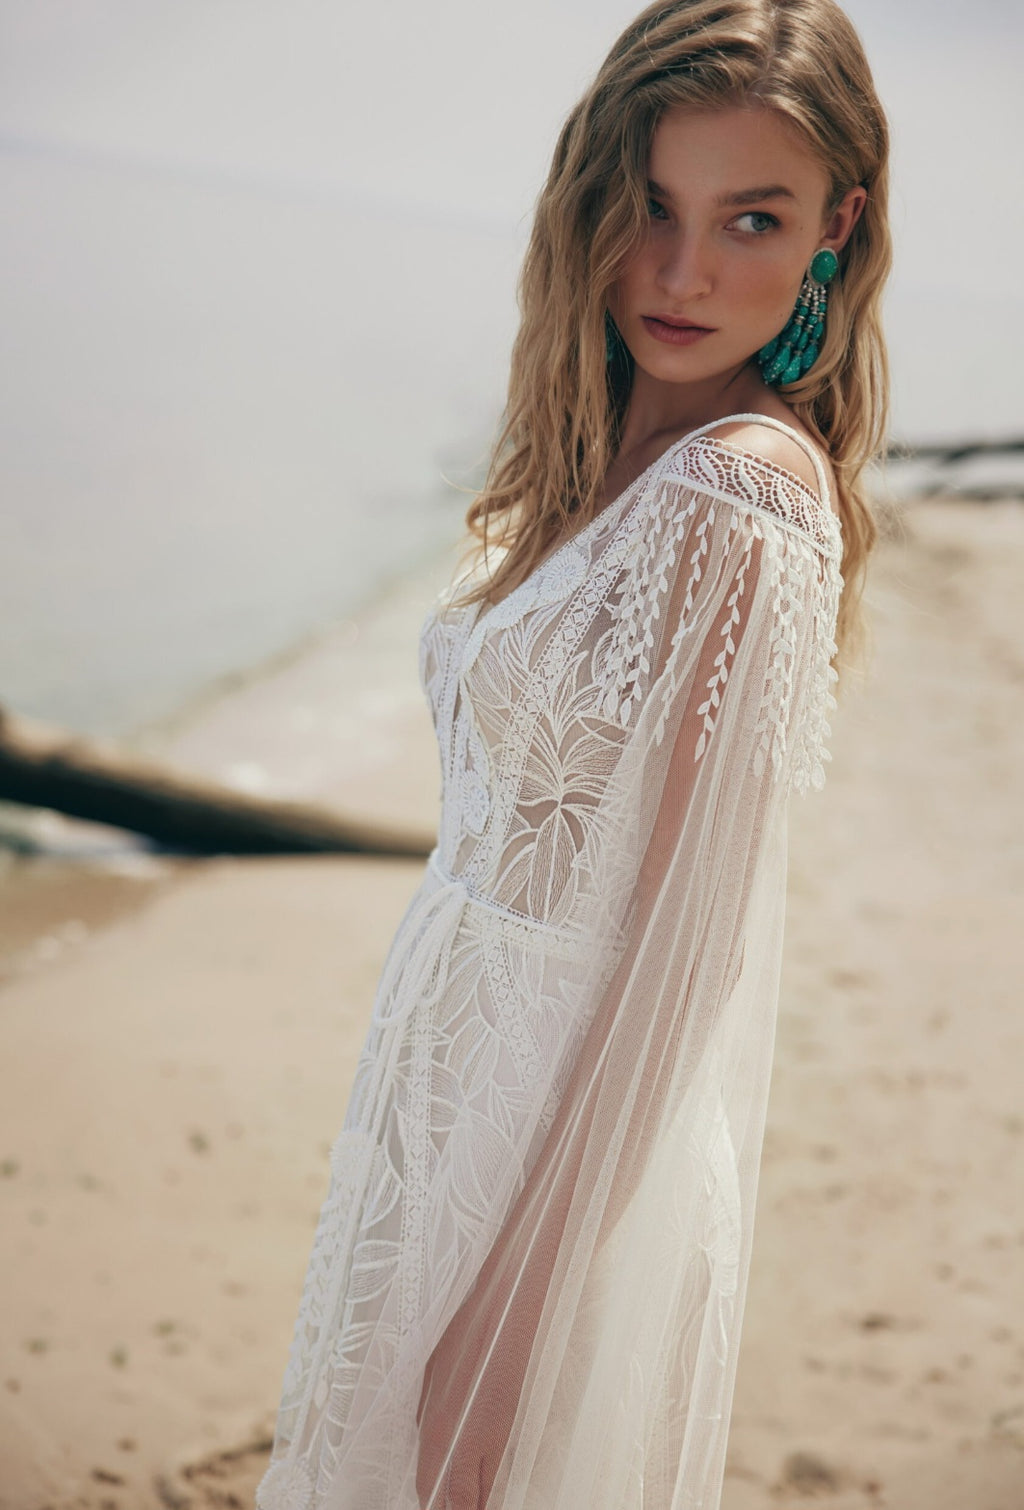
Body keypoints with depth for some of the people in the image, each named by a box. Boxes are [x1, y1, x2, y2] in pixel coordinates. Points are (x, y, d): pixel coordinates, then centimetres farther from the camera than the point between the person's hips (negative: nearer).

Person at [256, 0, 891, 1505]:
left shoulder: (741, 490, -21)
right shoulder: (622, 459, 6)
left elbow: (682, 938, -23)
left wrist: (515, 1314, -21)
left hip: (566, 1131, -8)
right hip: (468, 1072, 9)